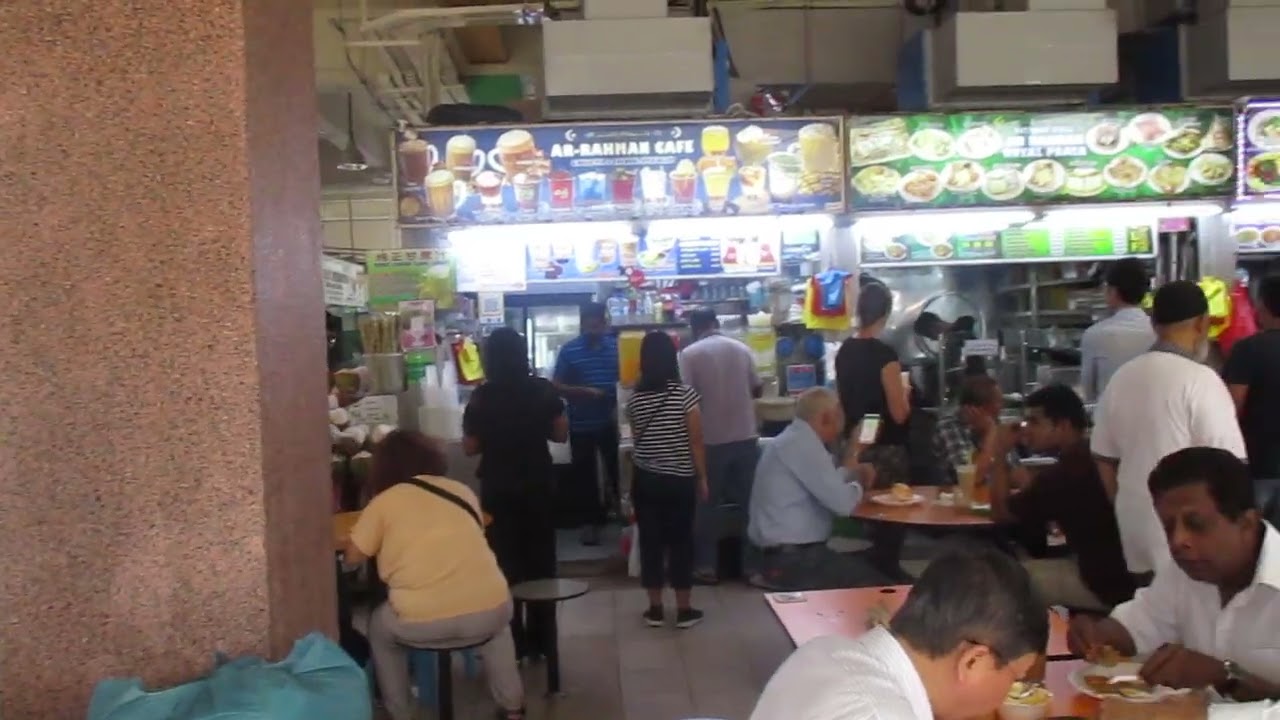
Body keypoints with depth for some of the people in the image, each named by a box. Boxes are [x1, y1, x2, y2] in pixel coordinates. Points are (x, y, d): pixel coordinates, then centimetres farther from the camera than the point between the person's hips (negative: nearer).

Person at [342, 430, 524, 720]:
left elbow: (352, 556, 12)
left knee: (379, 628, 31)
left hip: (421, 623, -2)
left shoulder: (384, 501, 7)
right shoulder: (462, 490, 15)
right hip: (488, 611, 3)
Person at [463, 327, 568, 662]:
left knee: (505, 564, 9)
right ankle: (540, 640, 19)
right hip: (539, 487, 2)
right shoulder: (543, 390, -7)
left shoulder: (482, 397, -12)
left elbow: (470, 447, -6)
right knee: (541, 561, 13)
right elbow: (561, 434, 0)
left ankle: (513, 643, 12)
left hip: (498, 491, -1)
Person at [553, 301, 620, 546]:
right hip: (581, 424, -1)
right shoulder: (569, 350, -5)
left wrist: (620, 405, -6)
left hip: (611, 422, 1)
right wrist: (583, 391, -18)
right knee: (584, 474, 9)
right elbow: (556, 386, -5)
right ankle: (590, 522, 21)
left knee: (618, 469, 9)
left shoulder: (616, 346, 0)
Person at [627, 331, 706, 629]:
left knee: (650, 542, 8)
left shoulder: (635, 399, -1)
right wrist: (702, 477, 1)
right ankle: (684, 610, 13)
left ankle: (655, 609, 15)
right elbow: (696, 441, -9)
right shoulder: (685, 394, -11)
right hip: (680, 481, -2)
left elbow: (636, 441, 9)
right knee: (681, 542, 6)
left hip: (645, 480, 2)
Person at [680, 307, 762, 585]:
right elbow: (756, 389, 10)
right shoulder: (742, 349, 4)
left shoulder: (690, 354, -6)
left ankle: (706, 566, 9)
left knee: (708, 504, 7)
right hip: (746, 436, 3)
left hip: (711, 439, -3)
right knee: (750, 501, 11)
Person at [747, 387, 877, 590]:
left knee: (869, 562, 11)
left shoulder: (795, 438, 14)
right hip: (792, 559, -10)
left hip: (787, 552, 10)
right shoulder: (803, 443, -17)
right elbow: (842, 503, -19)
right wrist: (857, 486, 0)